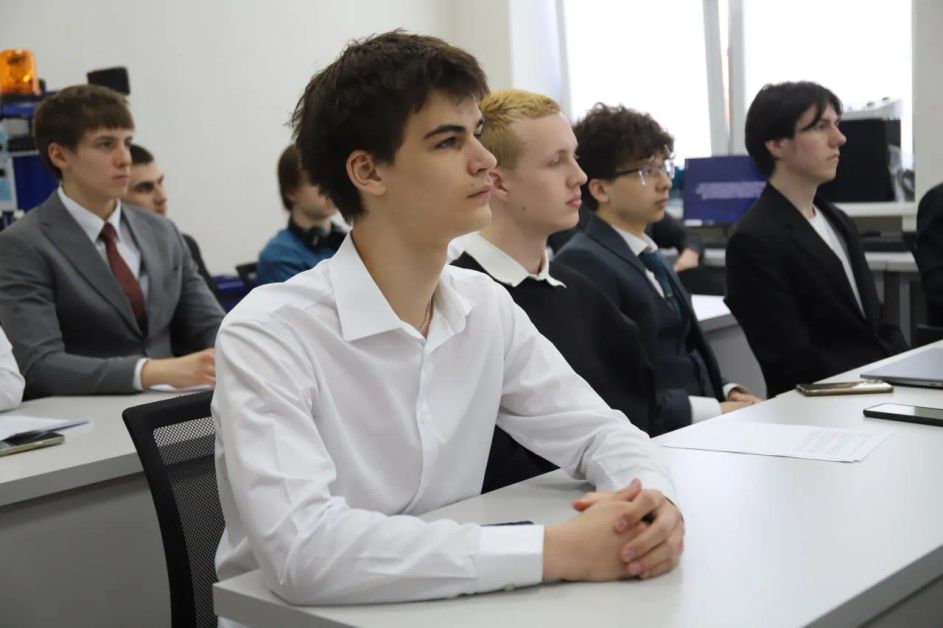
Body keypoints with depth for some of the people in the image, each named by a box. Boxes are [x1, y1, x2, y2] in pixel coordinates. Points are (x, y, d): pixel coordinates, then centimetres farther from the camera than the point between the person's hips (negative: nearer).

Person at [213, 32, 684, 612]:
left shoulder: (487, 307, 0)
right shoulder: (268, 336, -19)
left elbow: (598, 430, 6)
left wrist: (651, 502, -17)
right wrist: (557, 550, -31)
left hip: (443, 608, 5)